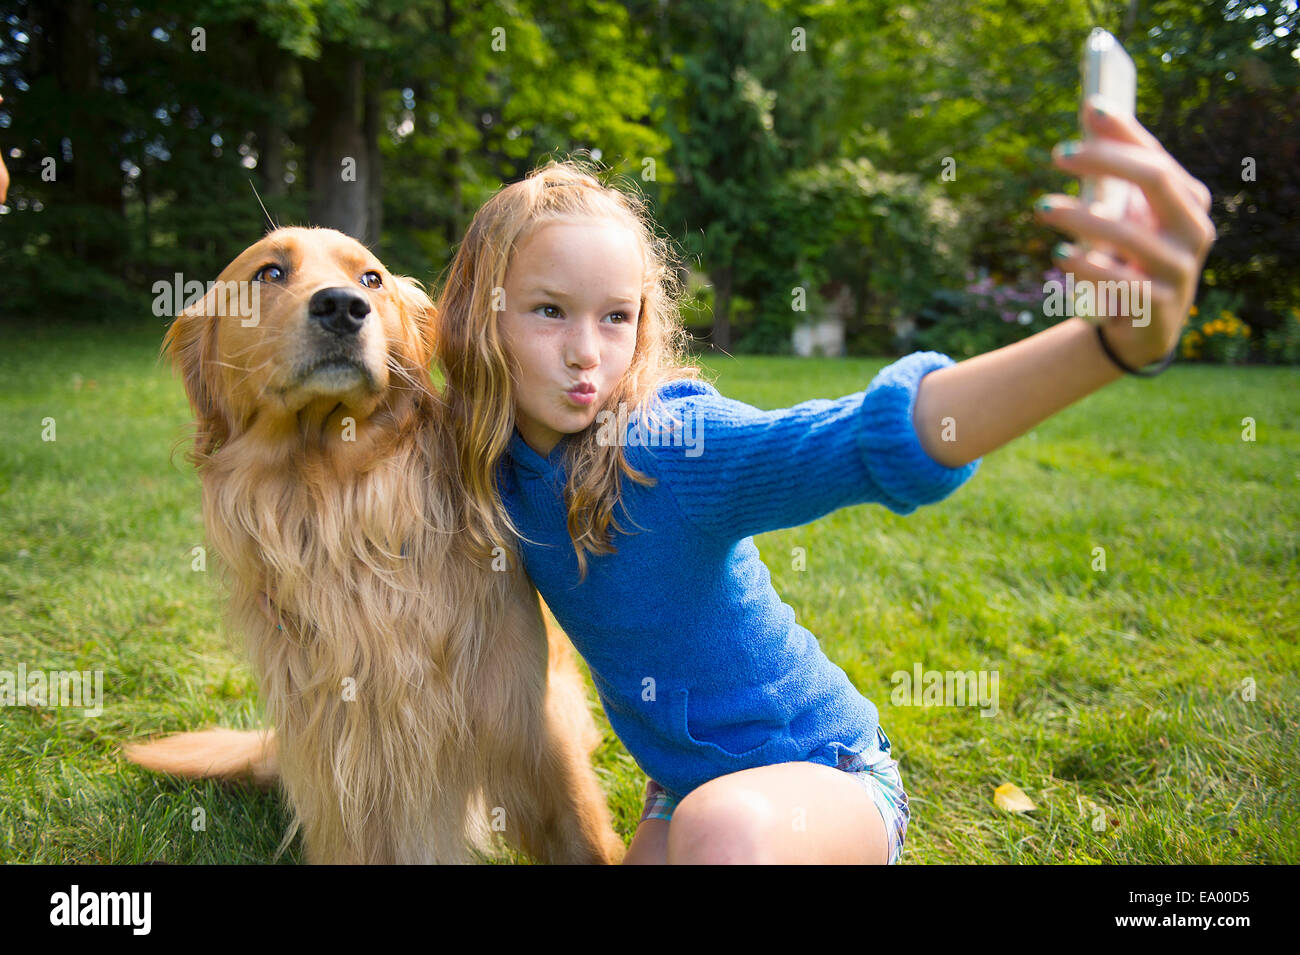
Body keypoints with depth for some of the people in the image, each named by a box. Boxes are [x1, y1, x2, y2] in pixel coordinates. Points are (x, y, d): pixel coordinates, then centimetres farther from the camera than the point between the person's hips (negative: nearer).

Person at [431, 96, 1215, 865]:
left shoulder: (672, 442, -28)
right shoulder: (496, 468, -8)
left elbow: (881, 436, -47)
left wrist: (1122, 339, -62)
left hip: (823, 774, -6)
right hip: (681, 787, 7)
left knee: (725, 828, -38)